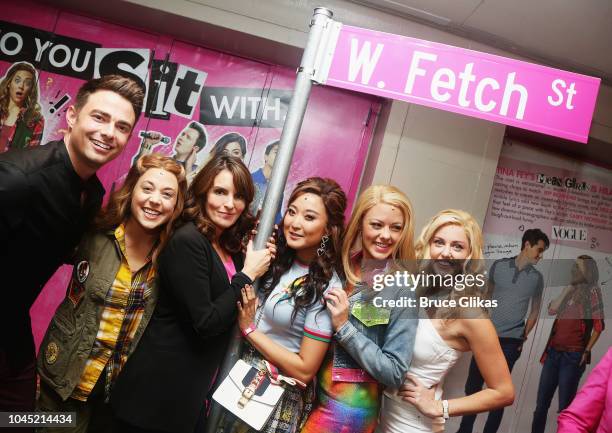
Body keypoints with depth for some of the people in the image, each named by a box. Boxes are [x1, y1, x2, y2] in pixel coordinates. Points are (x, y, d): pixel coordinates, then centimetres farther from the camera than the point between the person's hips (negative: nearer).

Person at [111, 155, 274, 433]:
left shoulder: (231, 246, 4)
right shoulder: (187, 241, -20)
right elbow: (206, 323, -24)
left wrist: (260, 266, -3)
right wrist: (247, 274, -17)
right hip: (161, 386, -7)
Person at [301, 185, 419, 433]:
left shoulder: (403, 289, -17)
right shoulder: (342, 267, -3)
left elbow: (395, 373, -16)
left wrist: (344, 327, -23)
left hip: (350, 407, -5)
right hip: (315, 392, 5)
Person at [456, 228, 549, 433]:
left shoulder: (536, 278, 3)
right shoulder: (498, 266, 2)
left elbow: (535, 311, 10)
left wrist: (523, 337, 2)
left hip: (511, 342, -1)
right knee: (472, 388, 9)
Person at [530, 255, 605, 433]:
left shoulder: (592, 291, -3)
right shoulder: (570, 291, 15)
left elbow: (598, 325, -8)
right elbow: (552, 310, 2)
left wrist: (586, 351, -10)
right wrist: (568, 288, 5)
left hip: (573, 356, -6)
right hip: (554, 352, 6)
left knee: (565, 406, 0)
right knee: (541, 402, 9)